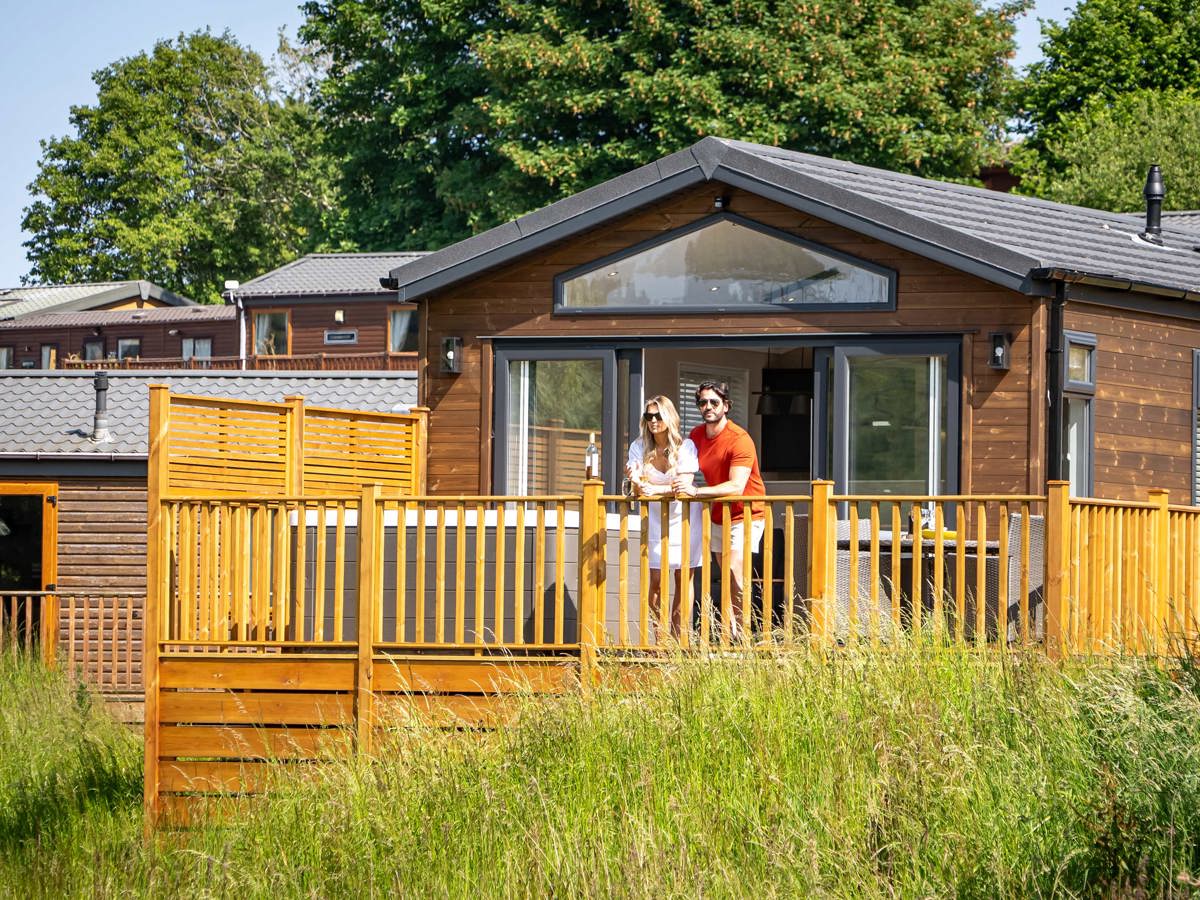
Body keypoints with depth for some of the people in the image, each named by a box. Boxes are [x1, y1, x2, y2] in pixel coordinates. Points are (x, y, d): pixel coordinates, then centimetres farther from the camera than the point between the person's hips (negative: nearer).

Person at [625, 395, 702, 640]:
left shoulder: (685, 446, -13)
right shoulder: (639, 448, -5)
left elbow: (685, 485, -23)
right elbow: (638, 491, -9)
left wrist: (655, 489, -38)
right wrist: (636, 480, -33)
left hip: (683, 518, -2)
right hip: (655, 519, 2)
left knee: (683, 578, 1)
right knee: (656, 579, -5)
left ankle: (677, 637, 7)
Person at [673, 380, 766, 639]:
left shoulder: (739, 440, -23)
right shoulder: (696, 435, 2)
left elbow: (737, 487, -33)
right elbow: (685, 470, 7)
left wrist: (696, 491, -44)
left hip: (745, 515, -8)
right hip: (718, 516, 8)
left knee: (734, 575, -21)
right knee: (726, 579, 9)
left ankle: (740, 636, -20)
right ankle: (730, 636, 12)